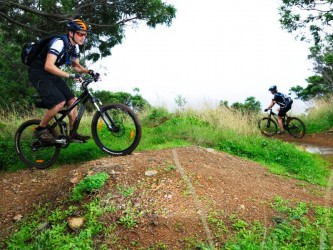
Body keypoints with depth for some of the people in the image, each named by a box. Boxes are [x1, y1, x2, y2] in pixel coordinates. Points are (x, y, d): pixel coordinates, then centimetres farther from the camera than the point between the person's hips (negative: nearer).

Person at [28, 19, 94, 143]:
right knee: (59, 102, -23)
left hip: (50, 74, 9)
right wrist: (70, 76, -39)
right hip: (38, 73, -9)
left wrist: (89, 71, -6)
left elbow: (76, 66, 13)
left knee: (72, 100, 0)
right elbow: (48, 66, -35)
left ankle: (73, 133, 9)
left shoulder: (74, 47, 3)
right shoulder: (59, 42, -25)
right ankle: (40, 129, -4)